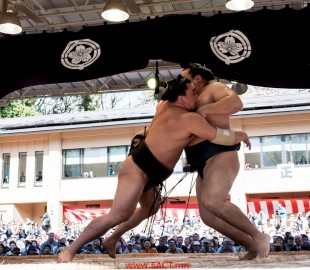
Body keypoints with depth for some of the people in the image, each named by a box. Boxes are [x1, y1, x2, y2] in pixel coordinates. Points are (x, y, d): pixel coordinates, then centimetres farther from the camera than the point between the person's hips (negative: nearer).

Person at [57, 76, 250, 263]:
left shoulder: (164, 105, 4)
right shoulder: (191, 119, -19)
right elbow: (222, 136, -15)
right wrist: (241, 135, 5)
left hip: (146, 170, 11)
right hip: (137, 169, -11)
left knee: (150, 209, 27)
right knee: (119, 215, -22)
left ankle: (112, 241, 30)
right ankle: (69, 250, -19)